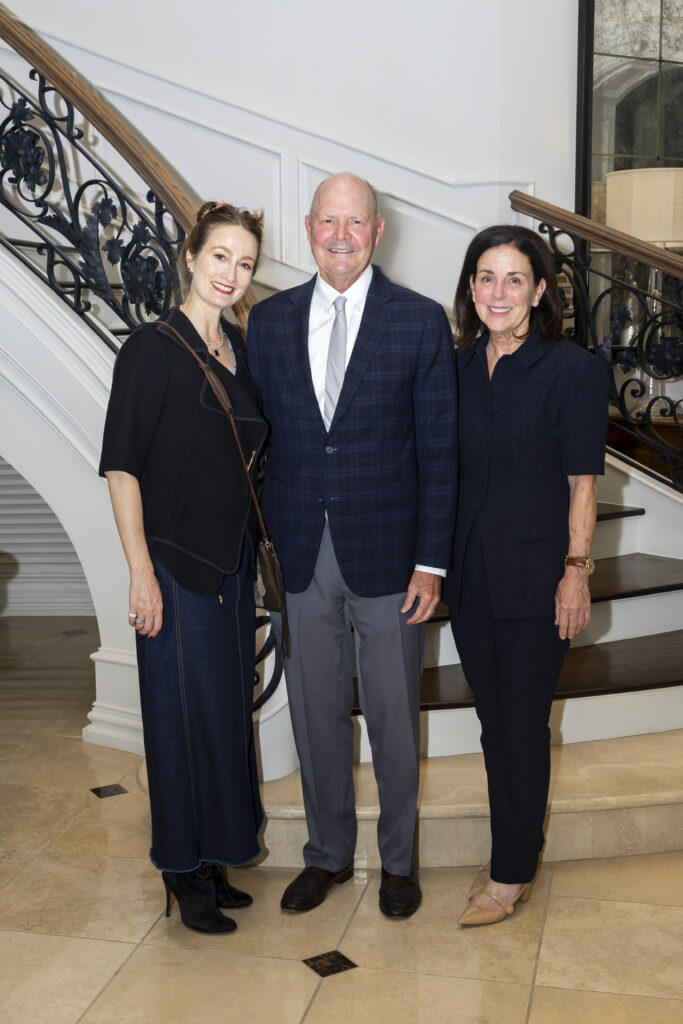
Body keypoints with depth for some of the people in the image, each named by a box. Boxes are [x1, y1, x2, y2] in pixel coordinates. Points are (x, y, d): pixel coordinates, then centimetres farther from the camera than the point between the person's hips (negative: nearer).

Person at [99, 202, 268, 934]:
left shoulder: (237, 349, 9)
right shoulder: (153, 349, -11)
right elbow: (121, 466, -14)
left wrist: (259, 541, 13)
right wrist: (141, 572, -17)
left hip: (233, 558, 7)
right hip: (176, 562, -7)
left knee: (226, 707, 15)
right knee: (184, 713, 3)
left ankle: (214, 858, 31)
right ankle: (183, 871, 22)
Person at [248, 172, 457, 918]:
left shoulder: (421, 321, -4)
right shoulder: (269, 320, 5)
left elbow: (438, 450, -4)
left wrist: (431, 562, -8)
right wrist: (263, 539, 3)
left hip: (386, 551, -2)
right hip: (302, 553, 3)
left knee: (393, 715, 11)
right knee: (316, 711, 14)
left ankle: (398, 859, 33)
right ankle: (328, 853, 35)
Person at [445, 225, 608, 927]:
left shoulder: (573, 370, -7)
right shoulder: (456, 368, 7)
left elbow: (582, 482, -7)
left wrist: (575, 569, -11)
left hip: (535, 574, -5)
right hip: (469, 571, 5)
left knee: (522, 727, 5)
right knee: (494, 722, 15)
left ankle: (511, 874, 21)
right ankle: (509, 857, 31)